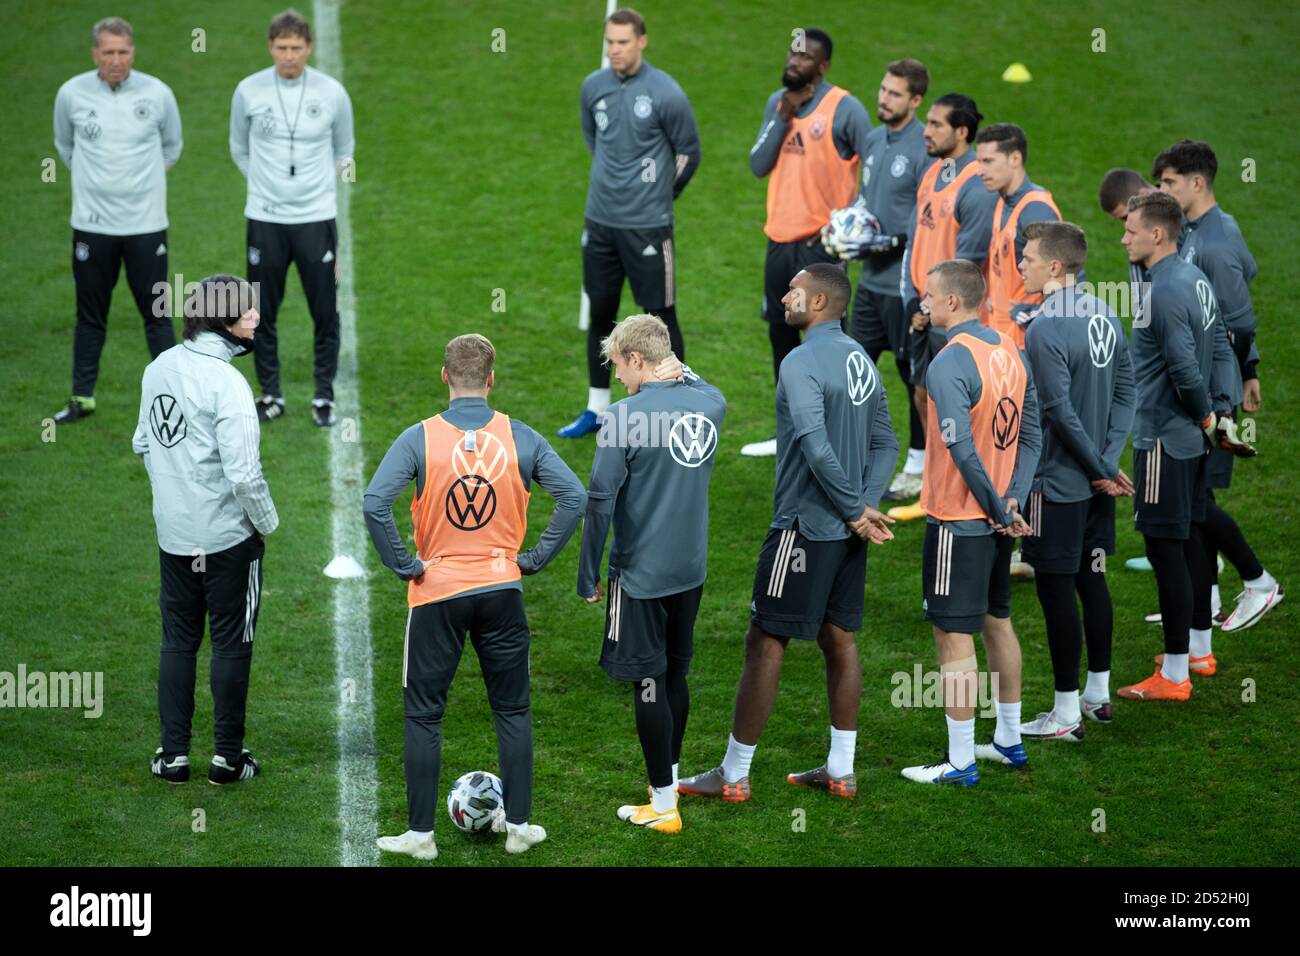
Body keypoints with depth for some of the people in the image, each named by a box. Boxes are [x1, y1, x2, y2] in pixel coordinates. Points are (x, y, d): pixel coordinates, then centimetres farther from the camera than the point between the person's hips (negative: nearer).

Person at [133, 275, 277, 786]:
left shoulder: (159, 369, 3)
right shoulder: (226, 383, -21)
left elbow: (143, 443, 15)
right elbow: (244, 472, -22)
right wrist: (266, 521, -7)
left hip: (173, 533, 6)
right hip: (229, 535, -6)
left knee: (178, 641, 14)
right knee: (231, 644, 6)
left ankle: (173, 755, 17)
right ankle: (228, 757, 13)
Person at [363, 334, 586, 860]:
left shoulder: (419, 438, -10)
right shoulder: (519, 437, -4)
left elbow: (374, 503, -21)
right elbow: (574, 496, -8)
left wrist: (403, 564, -10)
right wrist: (535, 558, -1)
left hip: (436, 591, -2)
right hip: (501, 590, 2)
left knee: (423, 714, 9)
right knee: (512, 710, 15)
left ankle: (420, 832, 12)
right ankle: (518, 823, 18)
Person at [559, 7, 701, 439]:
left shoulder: (666, 94, -13)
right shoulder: (593, 87, 2)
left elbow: (688, 154, -1)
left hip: (647, 225, -5)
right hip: (600, 221, 5)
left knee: (660, 315, 0)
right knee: (600, 313, 12)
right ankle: (596, 409, 23)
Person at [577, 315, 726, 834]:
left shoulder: (625, 416, -17)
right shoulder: (711, 402, -1)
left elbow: (600, 501, -15)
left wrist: (589, 577, -7)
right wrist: (682, 373, 7)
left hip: (641, 574, -6)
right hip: (691, 570, 6)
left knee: (648, 684, 2)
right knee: (675, 674, 19)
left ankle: (664, 807, 7)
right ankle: (669, 777, 32)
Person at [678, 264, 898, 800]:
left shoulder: (802, 363, -17)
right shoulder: (860, 360, 11)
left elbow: (816, 448, -25)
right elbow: (885, 443, 13)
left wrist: (854, 511, -16)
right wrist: (866, 506, 2)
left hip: (805, 528, -8)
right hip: (846, 533, 8)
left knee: (765, 641, -1)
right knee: (838, 638, 14)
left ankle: (733, 775, 4)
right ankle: (840, 770, 18)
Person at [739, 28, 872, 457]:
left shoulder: (844, 108, -10)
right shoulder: (777, 102, 10)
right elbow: (758, 165, 3)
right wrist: (783, 118, -9)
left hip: (821, 243, -7)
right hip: (780, 240, 7)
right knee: (781, 333, 15)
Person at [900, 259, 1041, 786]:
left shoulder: (949, 363, -20)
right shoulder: (1010, 351, 5)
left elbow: (963, 450, -25)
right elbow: (1031, 435, 6)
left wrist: (999, 510, -16)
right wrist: (1012, 499, -1)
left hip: (958, 519, -9)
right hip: (996, 517, 9)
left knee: (953, 635, -2)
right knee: (996, 621, 20)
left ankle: (959, 762, 2)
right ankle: (1008, 741, 31)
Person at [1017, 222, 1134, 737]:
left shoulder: (1045, 330, -20)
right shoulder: (1105, 317, 5)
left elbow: (1062, 413, -21)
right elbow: (1125, 394, 6)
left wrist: (1103, 469, -12)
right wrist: (1108, 461, 1)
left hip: (1058, 482, -8)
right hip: (1096, 483, 8)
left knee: (1056, 590, 0)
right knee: (1092, 580, 18)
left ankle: (1065, 714, 6)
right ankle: (1098, 694, 28)